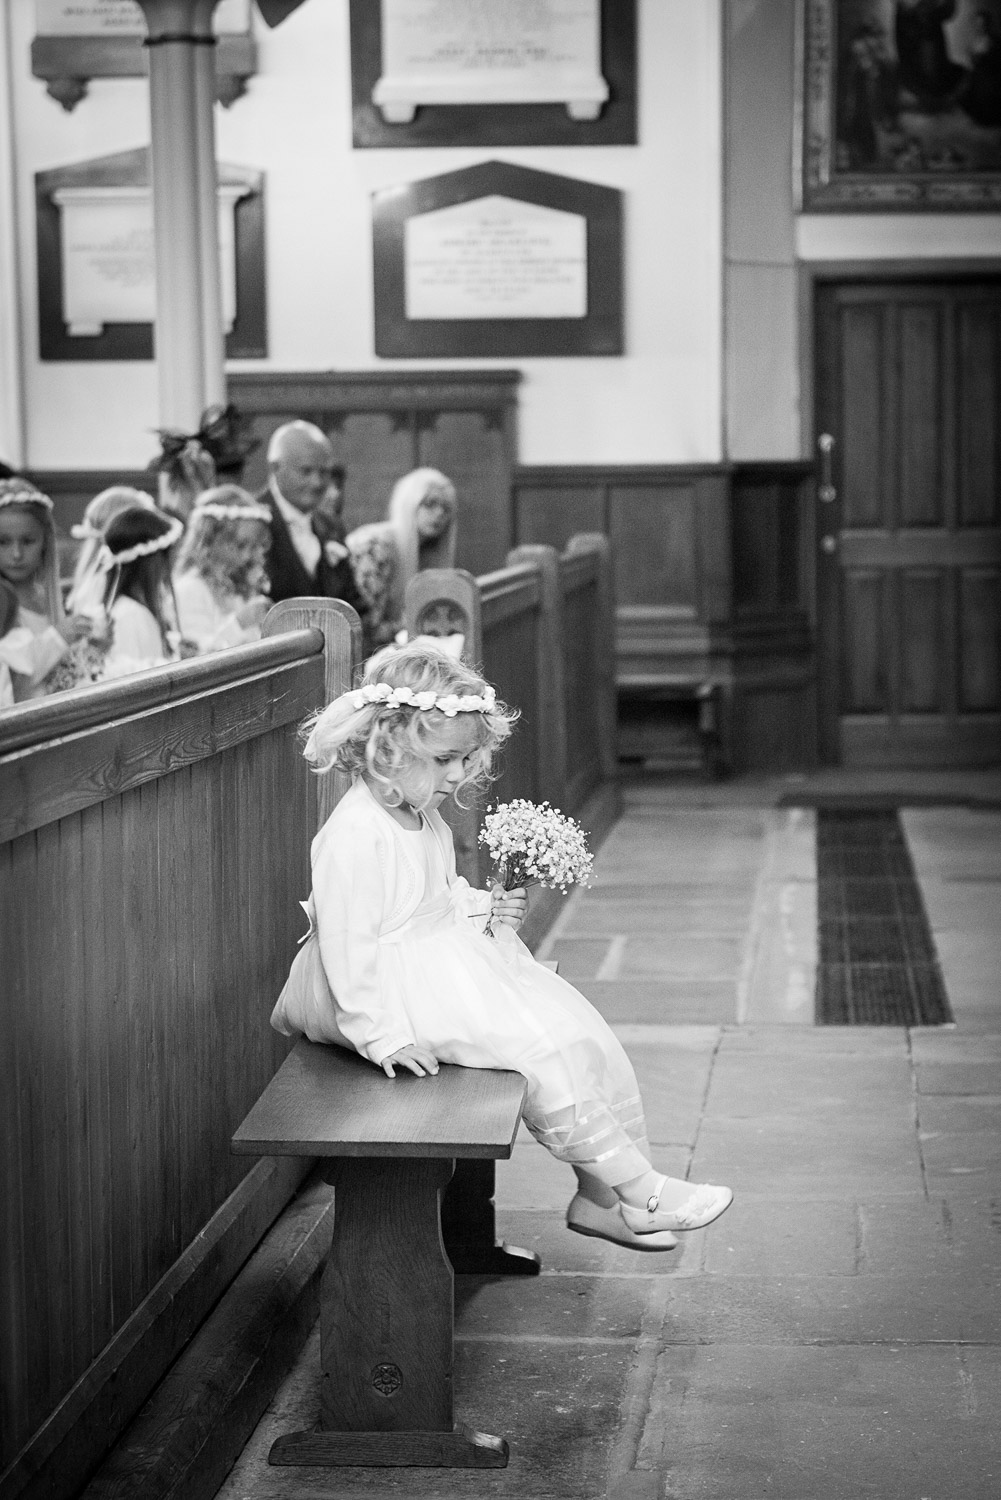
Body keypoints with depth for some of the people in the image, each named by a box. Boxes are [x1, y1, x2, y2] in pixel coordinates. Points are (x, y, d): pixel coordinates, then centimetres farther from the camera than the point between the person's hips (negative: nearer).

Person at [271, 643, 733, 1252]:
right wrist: (380, 1034, -25)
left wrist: (483, 907, 6)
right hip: (394, 990, -10)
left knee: (576, 1030, 2)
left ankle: (601, 1197, 7)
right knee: (538, 1049, -18)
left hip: (452, 963, 10)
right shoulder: (355, 834, -24)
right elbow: (346, 942, -25)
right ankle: (640, 1189, -8)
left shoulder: (425, 820, 8)